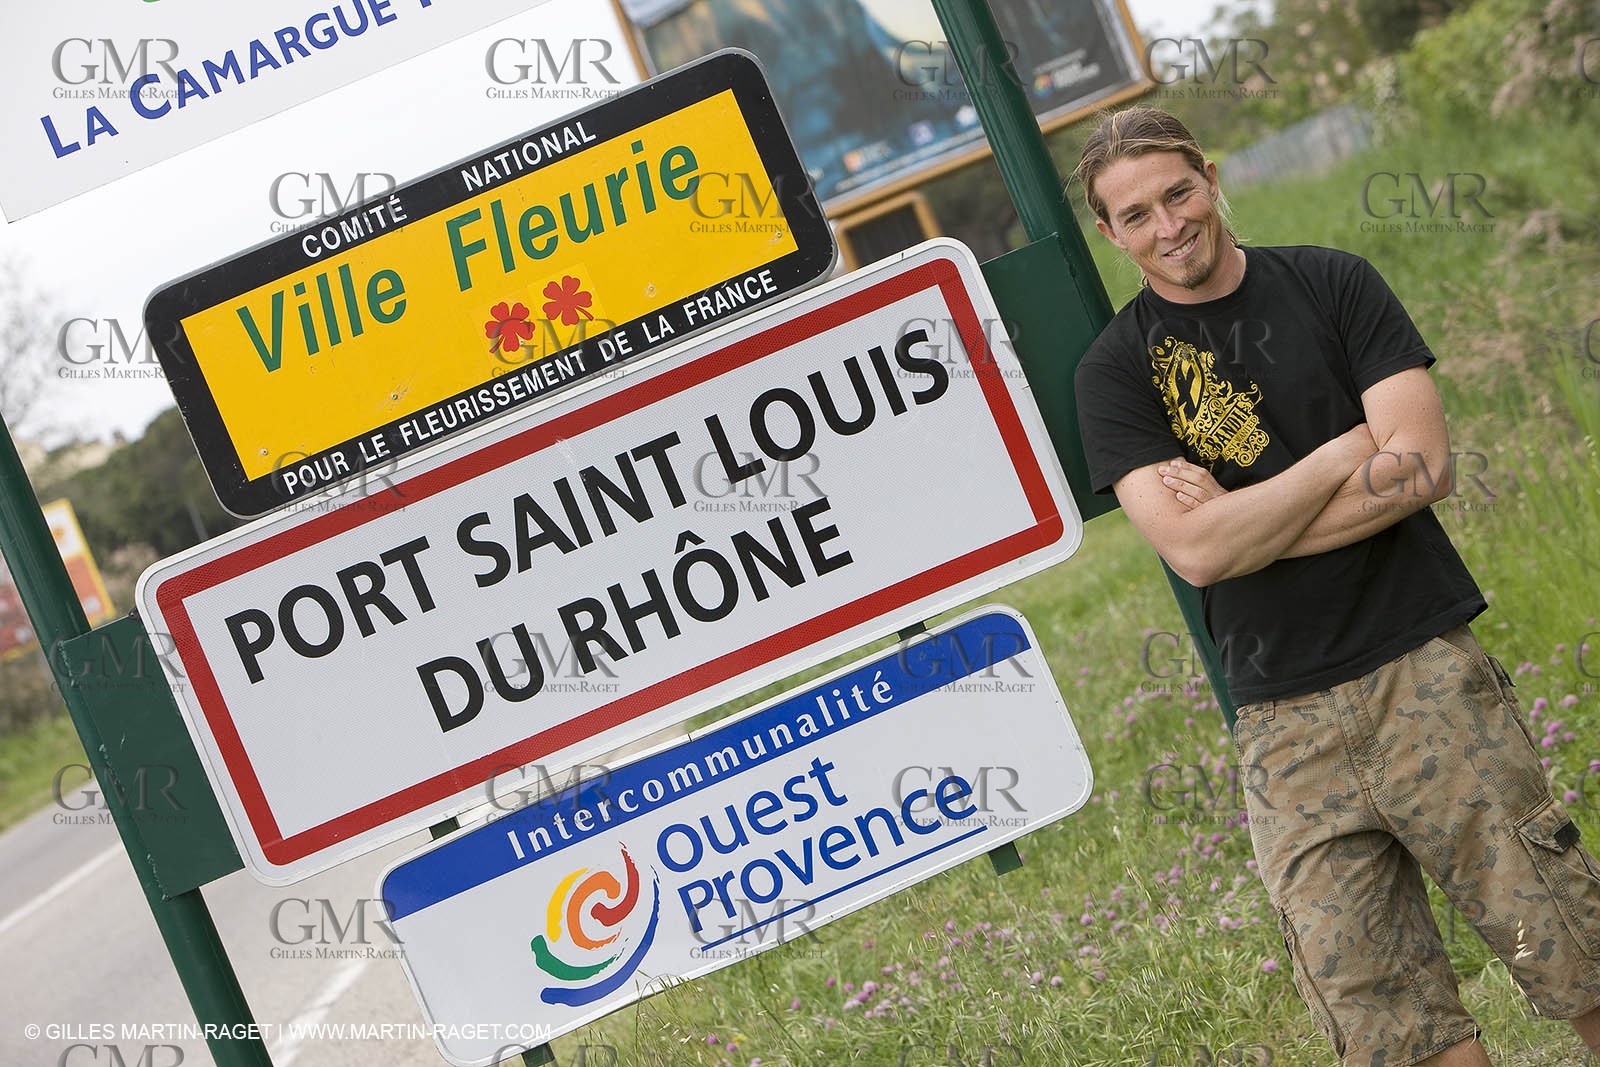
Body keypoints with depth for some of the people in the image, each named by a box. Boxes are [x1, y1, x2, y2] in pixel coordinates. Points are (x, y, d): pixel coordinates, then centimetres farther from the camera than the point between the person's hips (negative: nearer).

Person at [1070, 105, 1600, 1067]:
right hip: (1286, 726, 0)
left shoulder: (1331, 284, 4)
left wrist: (1242, 522, -10)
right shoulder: (1115, 370, 2)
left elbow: (1424, 464, -7)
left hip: (1428, 673, 0)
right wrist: (1351, 451, -8)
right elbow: (1196, 550, -11)